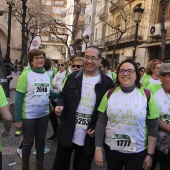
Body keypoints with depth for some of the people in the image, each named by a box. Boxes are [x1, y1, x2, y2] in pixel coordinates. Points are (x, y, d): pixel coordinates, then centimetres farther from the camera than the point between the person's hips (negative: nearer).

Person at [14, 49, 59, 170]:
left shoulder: (47, 75, 0)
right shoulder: (25, 75, -14)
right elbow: (18, 98, -14)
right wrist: (18, 119, -16)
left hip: (44, 114, 5)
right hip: (28, 116, -4)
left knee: (41, 140, 19)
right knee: (28, 142, 12)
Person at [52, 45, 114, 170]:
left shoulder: (107, 82, -6)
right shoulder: (73, 77, 2)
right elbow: (63, 96, 10)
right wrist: (60, 106, -12)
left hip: (89, 137, -2)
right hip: (67, 133, 2)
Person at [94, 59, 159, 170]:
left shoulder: (146, 95, -8)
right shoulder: (110, 94, -4)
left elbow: (153, 127, -4)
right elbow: (101, 123, -2)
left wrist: (150, 155, -3)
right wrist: (98, 149, -3)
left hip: (137, 152, -1)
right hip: (111, 148, 2)